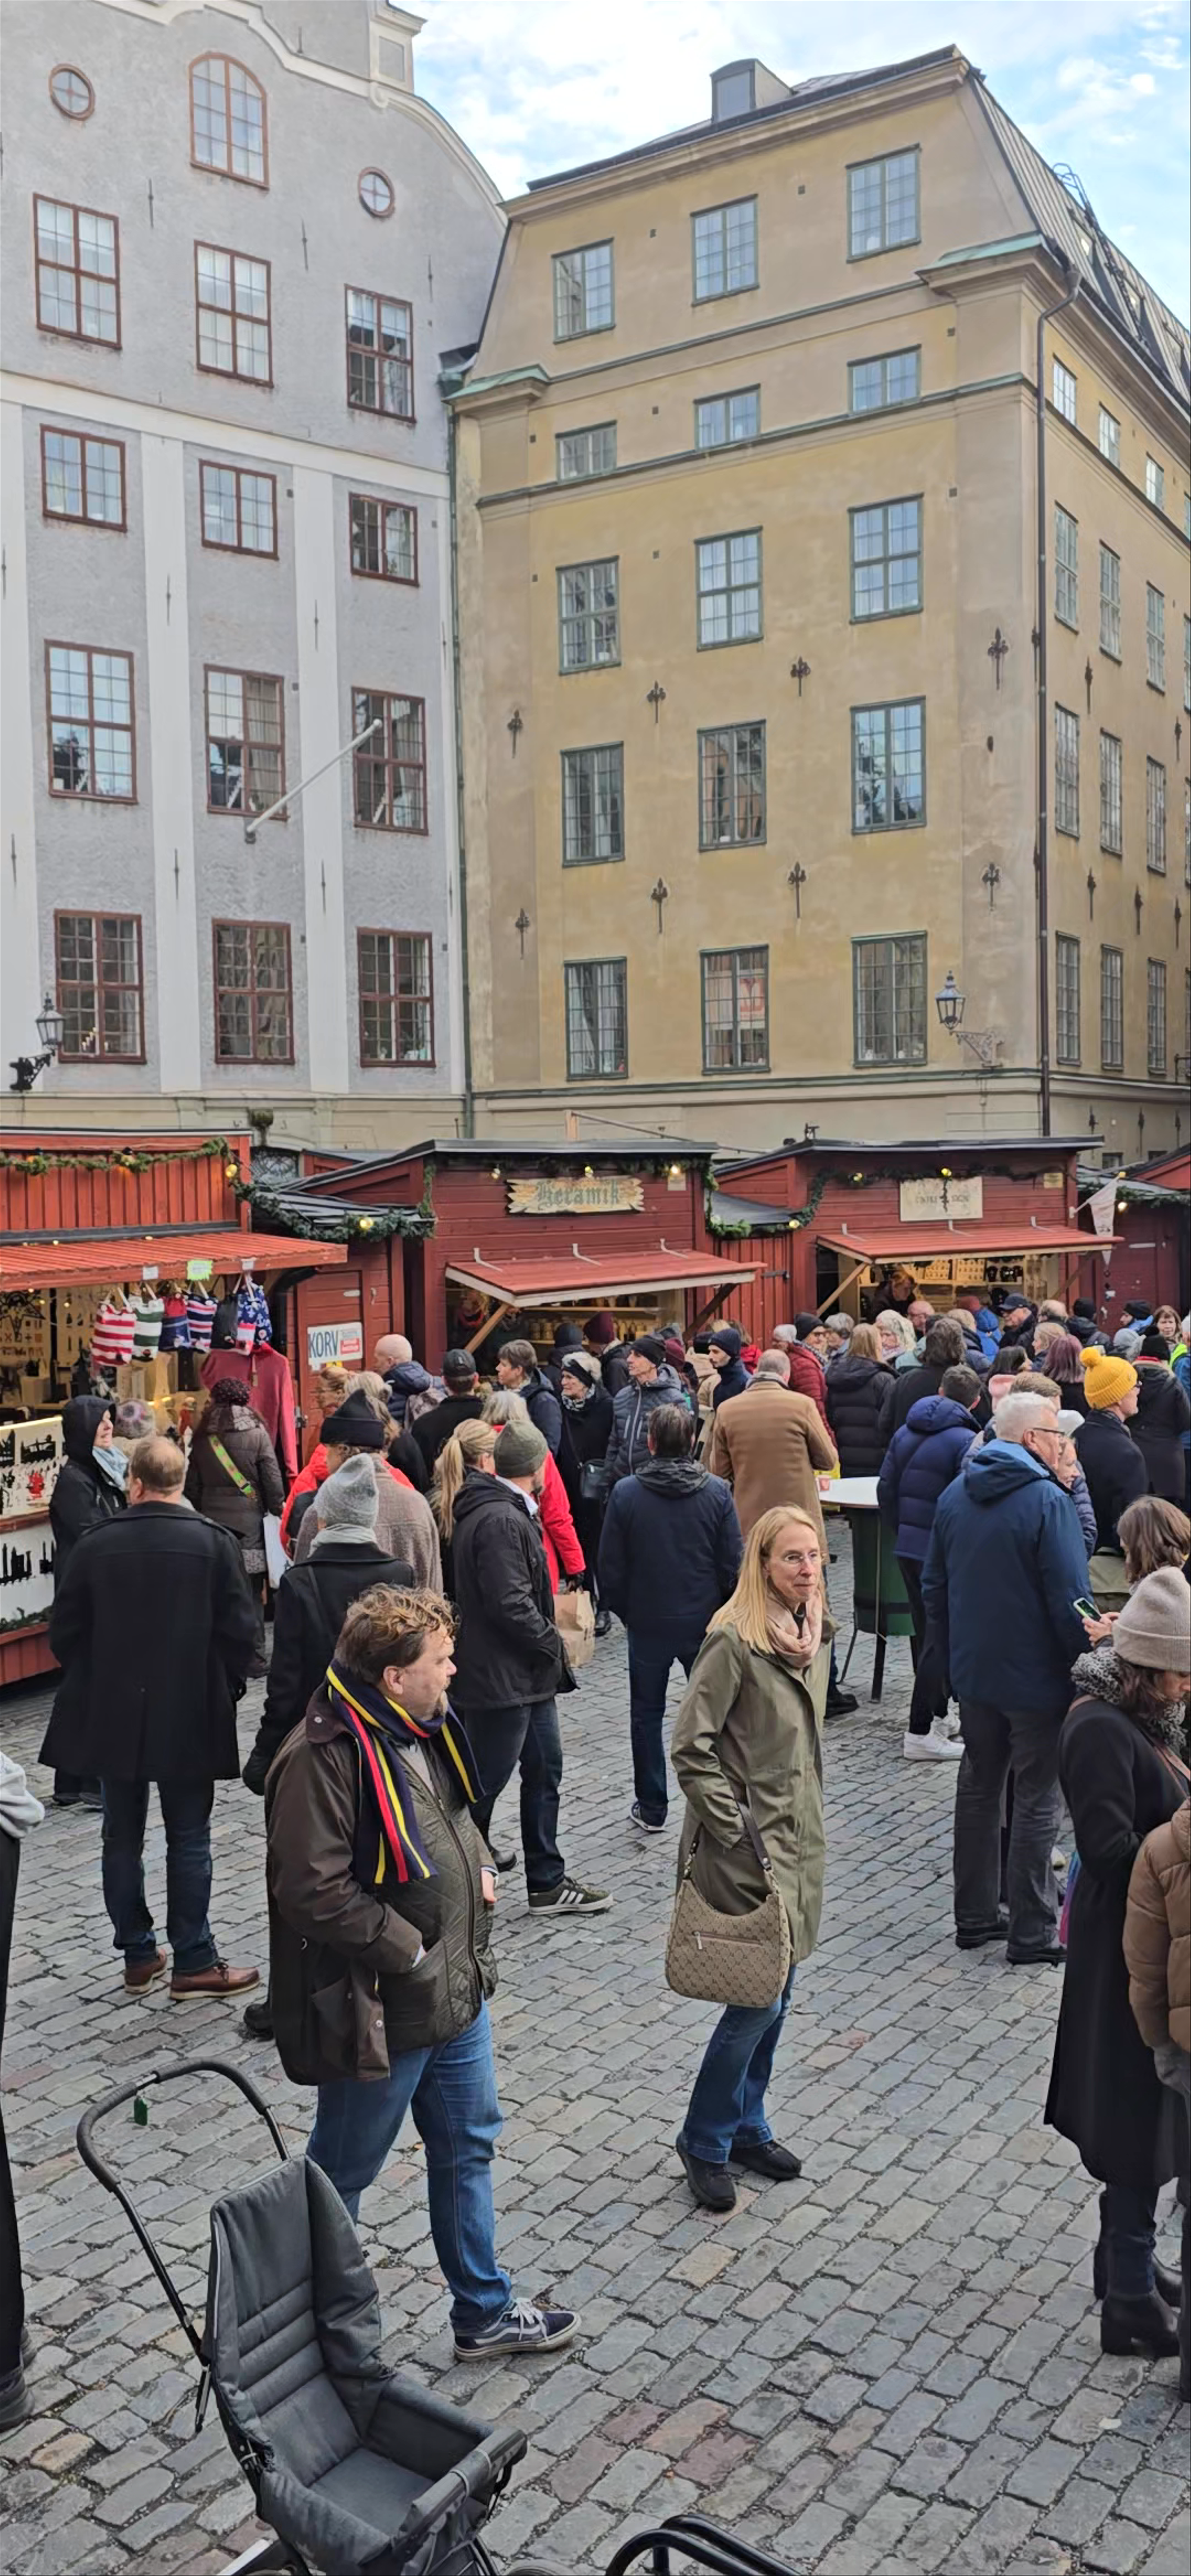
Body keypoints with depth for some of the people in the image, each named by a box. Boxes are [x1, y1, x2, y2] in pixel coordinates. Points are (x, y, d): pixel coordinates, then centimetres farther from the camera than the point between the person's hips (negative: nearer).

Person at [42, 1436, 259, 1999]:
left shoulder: (96, 1545, -4)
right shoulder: (214, 1543, -9)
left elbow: (65, 1634, 0)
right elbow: (241, 1631, -9)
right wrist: (223, 1690, 7)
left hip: (112, 1718, 2)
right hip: (190, 1718, -2)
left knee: (123, 1838, 14)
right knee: (189, 1840, 7)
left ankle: (138, 1956, 23)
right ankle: (193, 1963, 11)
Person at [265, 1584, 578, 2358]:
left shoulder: (423, 1726, 2)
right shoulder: (325, 1756, -27)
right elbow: (315, 1890, -29)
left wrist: (479, 1866, 1)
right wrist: (410, 1951, -21)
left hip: (458, 1988, 9)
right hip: (381, 2010, -9)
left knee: (469, 2147, 22)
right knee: (343, 2175, 12)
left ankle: (485, 2314, 40)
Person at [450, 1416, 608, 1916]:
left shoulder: (501, 1511, 10)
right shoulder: (502, 1522, -23)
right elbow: (511, 1605, -27)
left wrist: (548, 1650, 10)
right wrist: (552, 1646, -13)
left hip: (527, 1675, 11)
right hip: (502, 1678, -11)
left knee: (544, 1772, 17)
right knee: (484, 1784, 3)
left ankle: (548, 1884, 27)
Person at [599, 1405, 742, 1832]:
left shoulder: (625, 1493, -12)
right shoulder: (717, 1492, -10)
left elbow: (611, 1568, -7)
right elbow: (732, 1564, -5)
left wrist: (624, 1611, 9)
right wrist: (723, 1612, 10)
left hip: (648, 1622, -1)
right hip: (704, 1620, 1)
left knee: (647, 1714, 13)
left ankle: (651, 1809, 18)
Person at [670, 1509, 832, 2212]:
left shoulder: (814, 1634, 6)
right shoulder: (735, 1641, -20)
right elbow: (689, 1747, -19)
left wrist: (807, 1821, 16)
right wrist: (732, 1830, -18)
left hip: (800, 1837, 8)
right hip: (749, 1846, -8)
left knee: (776, 1994, 16)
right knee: (757, 2000, -2)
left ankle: (747, 2127, 33)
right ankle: (704, 2142, 17)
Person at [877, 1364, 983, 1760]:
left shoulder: (906, 1433, 8)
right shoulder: (966, 1441, -14)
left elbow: (885, 1489, 12)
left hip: (908, 1548, 7)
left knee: (926, 1633, 18)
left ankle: (935, 1716, 28)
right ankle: (921, 1732, -1)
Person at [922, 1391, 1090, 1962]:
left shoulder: (954, 1494, 5)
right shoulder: (1047, 1500, -18)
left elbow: (934, 1587, 12)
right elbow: (1070, 1599, -19)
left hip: (974, 1673, 7)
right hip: (1037, 1677, -7)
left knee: (978, 1787, 16)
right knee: (1037, 1798, 4)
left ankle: (974, 1916, 25)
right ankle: (1031, 1932, 12)